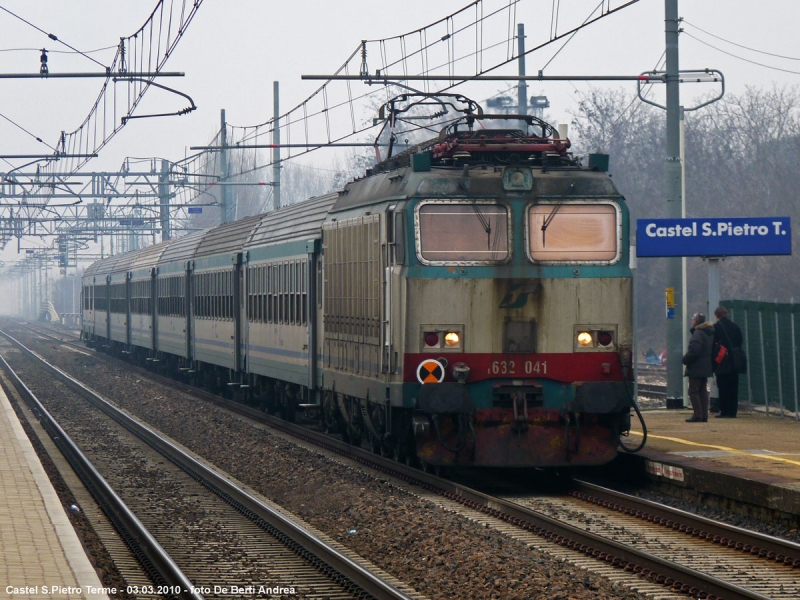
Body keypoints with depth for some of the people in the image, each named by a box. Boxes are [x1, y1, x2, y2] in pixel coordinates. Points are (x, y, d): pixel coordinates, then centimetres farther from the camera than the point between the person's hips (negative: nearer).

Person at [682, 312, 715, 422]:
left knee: (693, 391, -6)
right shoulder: (709, 333, 13)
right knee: (703, 391, 13)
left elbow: (694, 350, -24)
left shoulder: (698, 333, -18)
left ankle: (697, 415, -10)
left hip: (696, 368, -10)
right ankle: (704, 416, 13)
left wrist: (685, 359, -8)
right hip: (706, 367, 10)